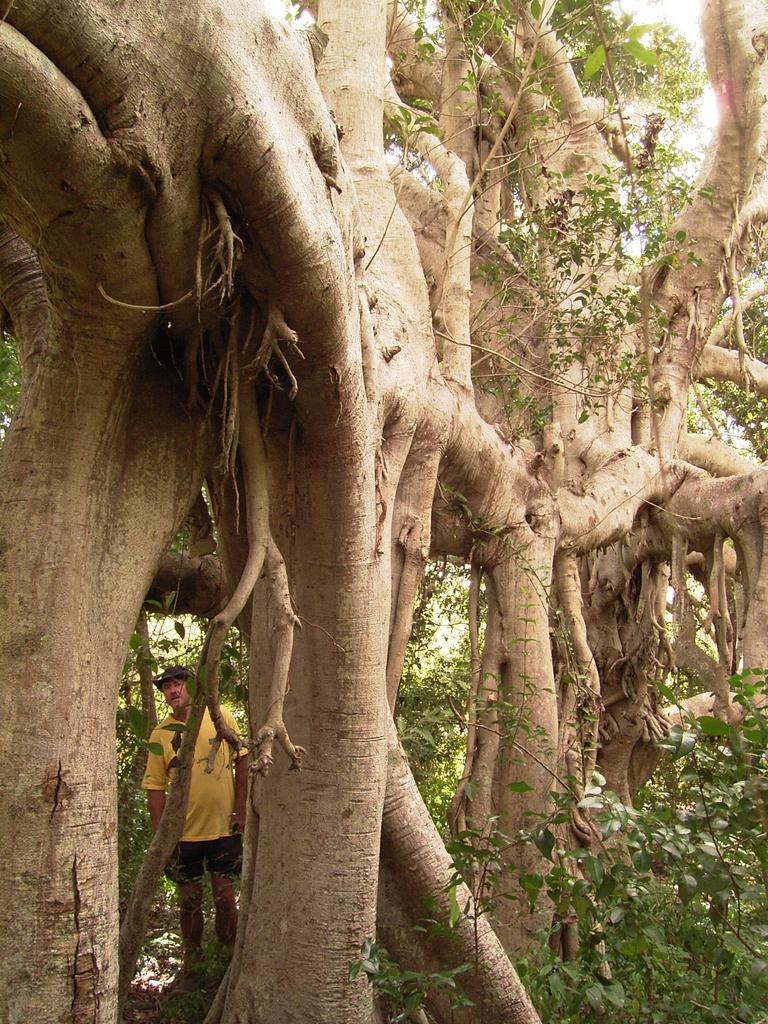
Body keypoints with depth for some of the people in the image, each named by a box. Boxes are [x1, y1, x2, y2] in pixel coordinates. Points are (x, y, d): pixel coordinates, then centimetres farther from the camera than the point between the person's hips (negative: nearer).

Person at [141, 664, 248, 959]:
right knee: (190, 898, 11)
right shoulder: (161, 734, -3)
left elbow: (242, 761, 3)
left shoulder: (220, 717, -3)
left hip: (223, 826, 0)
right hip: (184, 832, 0)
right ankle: (192, 958, 30)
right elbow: (155, 787, -1)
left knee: (224, 893, 7)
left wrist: (240, 808, -3)